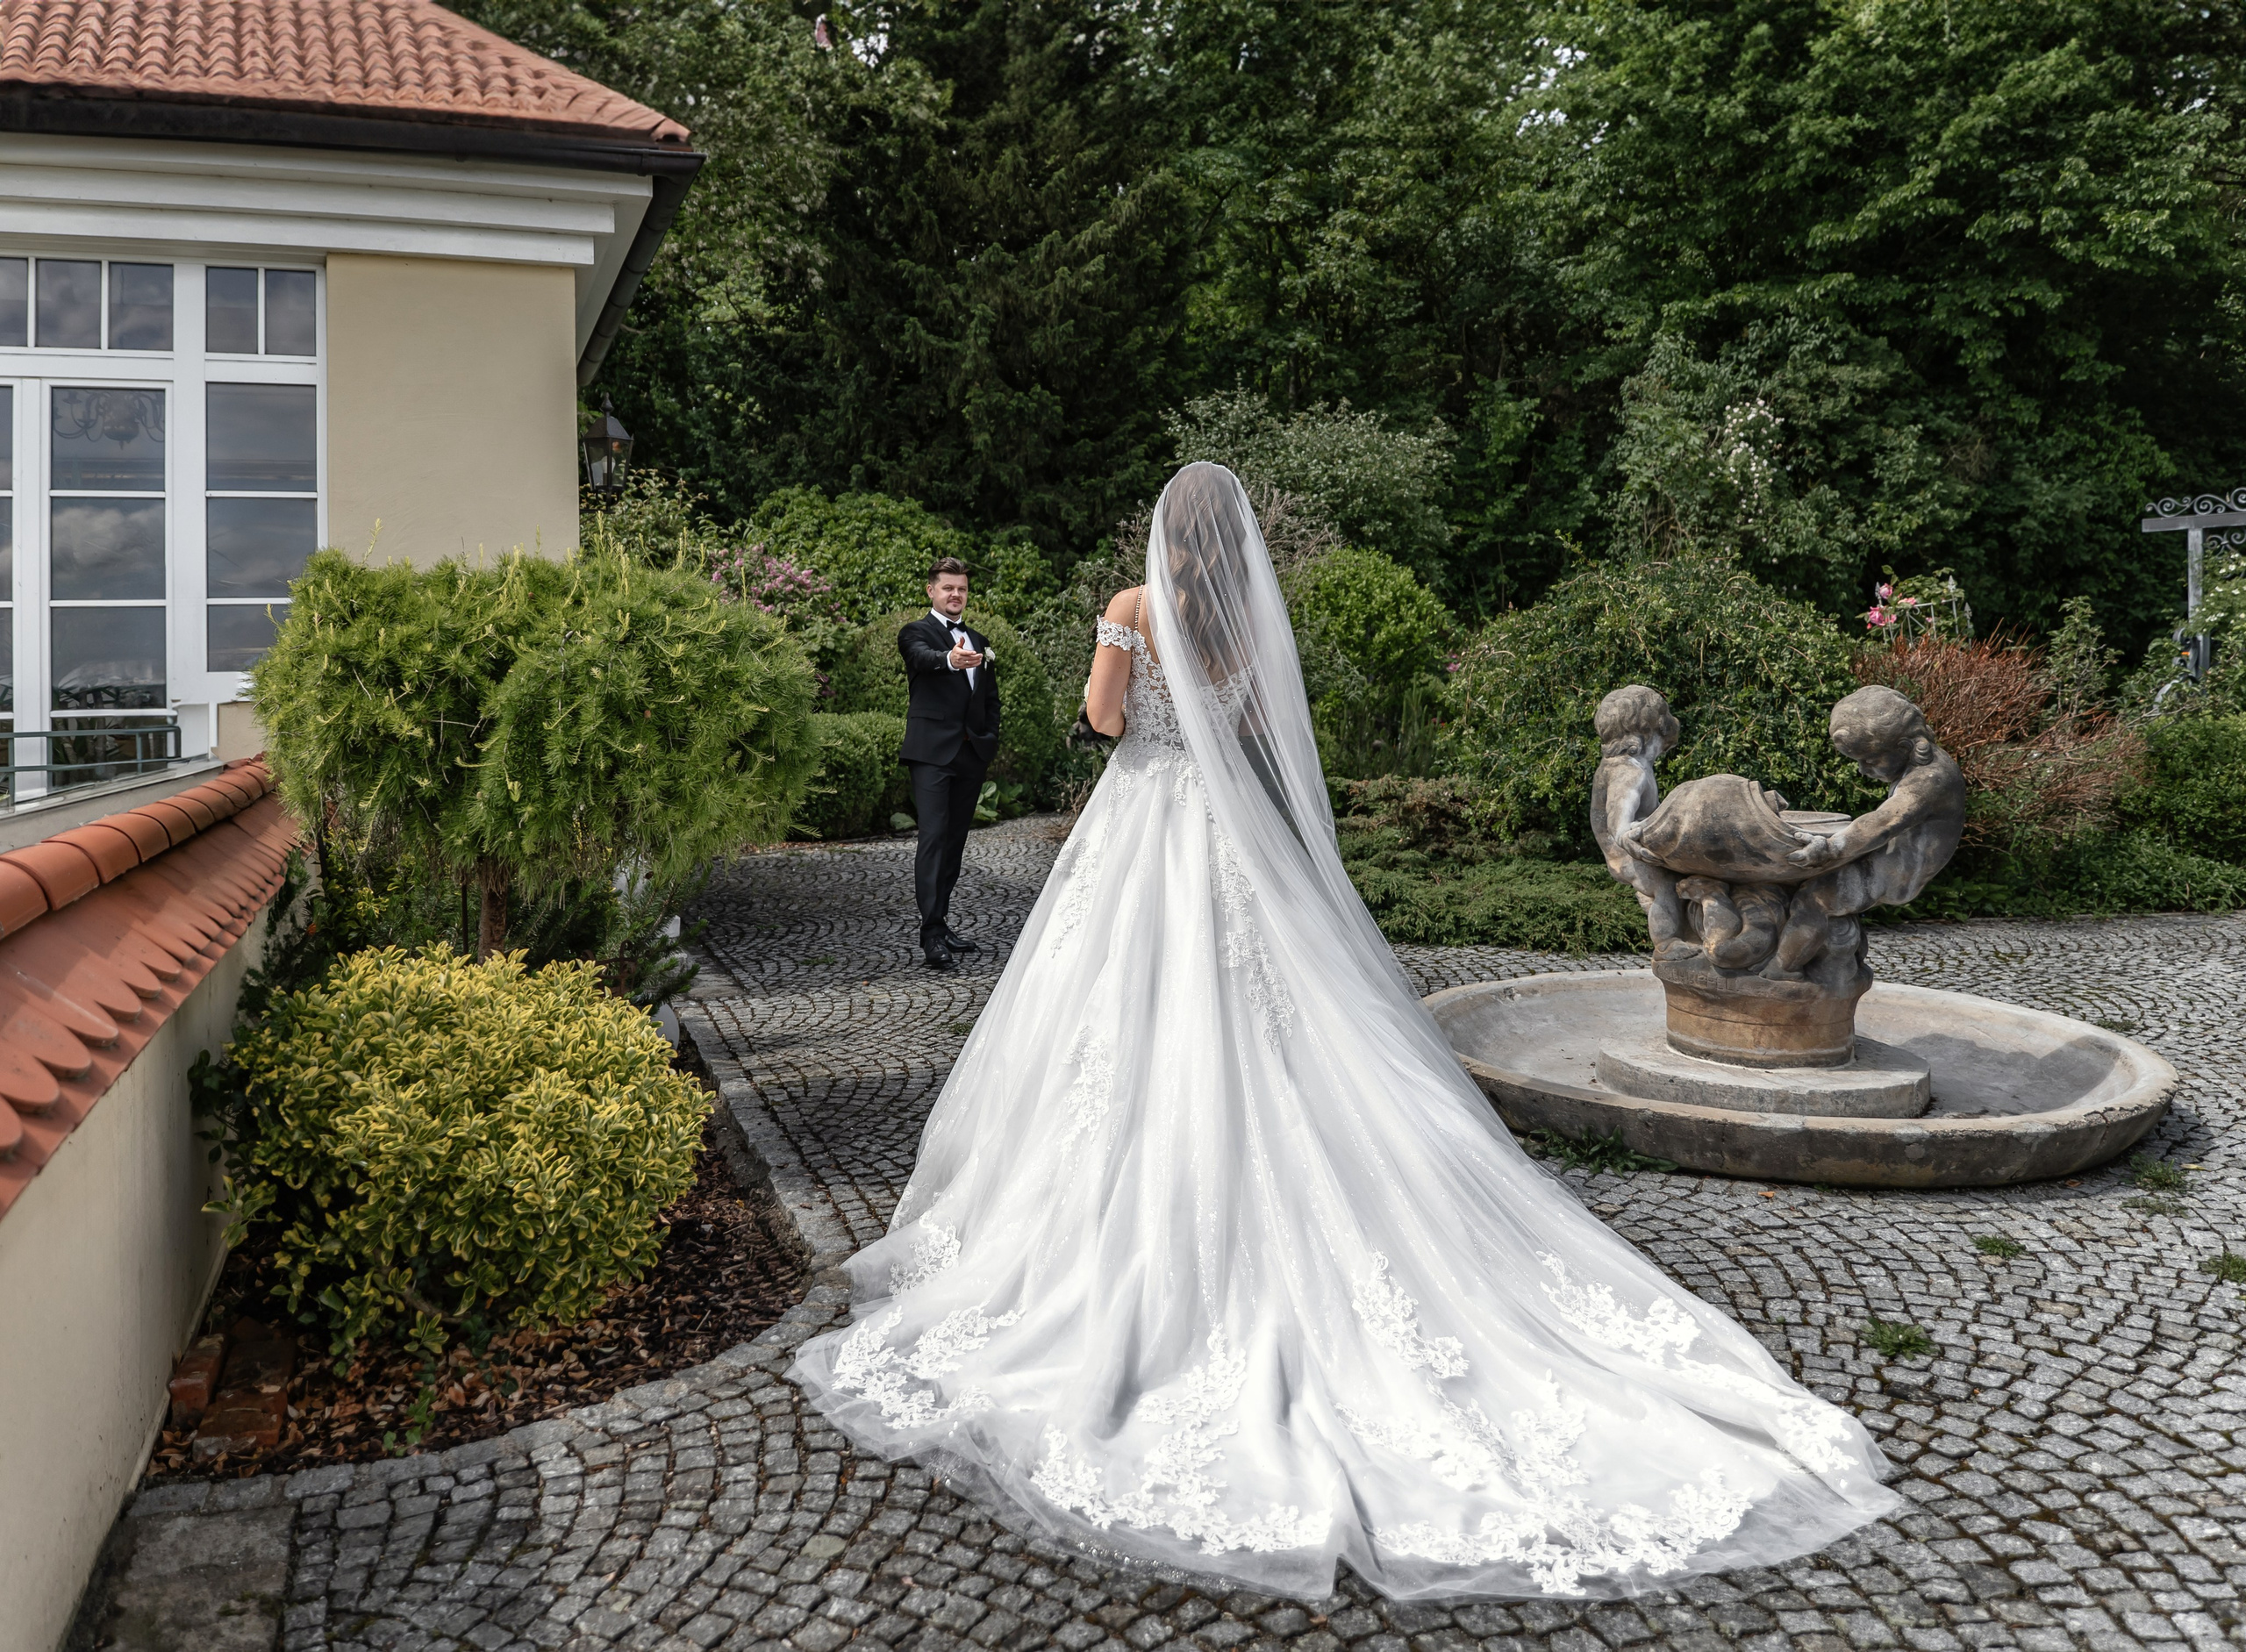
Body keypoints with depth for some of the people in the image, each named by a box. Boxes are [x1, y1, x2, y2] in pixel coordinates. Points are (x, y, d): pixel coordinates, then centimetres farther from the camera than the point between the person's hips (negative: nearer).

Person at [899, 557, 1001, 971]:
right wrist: (950, 659, -45)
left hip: (972, 753, 6)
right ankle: (932, 934, -18)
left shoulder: (979, 641, 20)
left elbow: (991, 698, 24)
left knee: (956, 839, 10)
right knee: (933, 836, -14)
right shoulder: (916, 632, 2)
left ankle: (941, 921, 20)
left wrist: (990, 742, 8)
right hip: (932, 751, -6)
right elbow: (924, 657, -23)